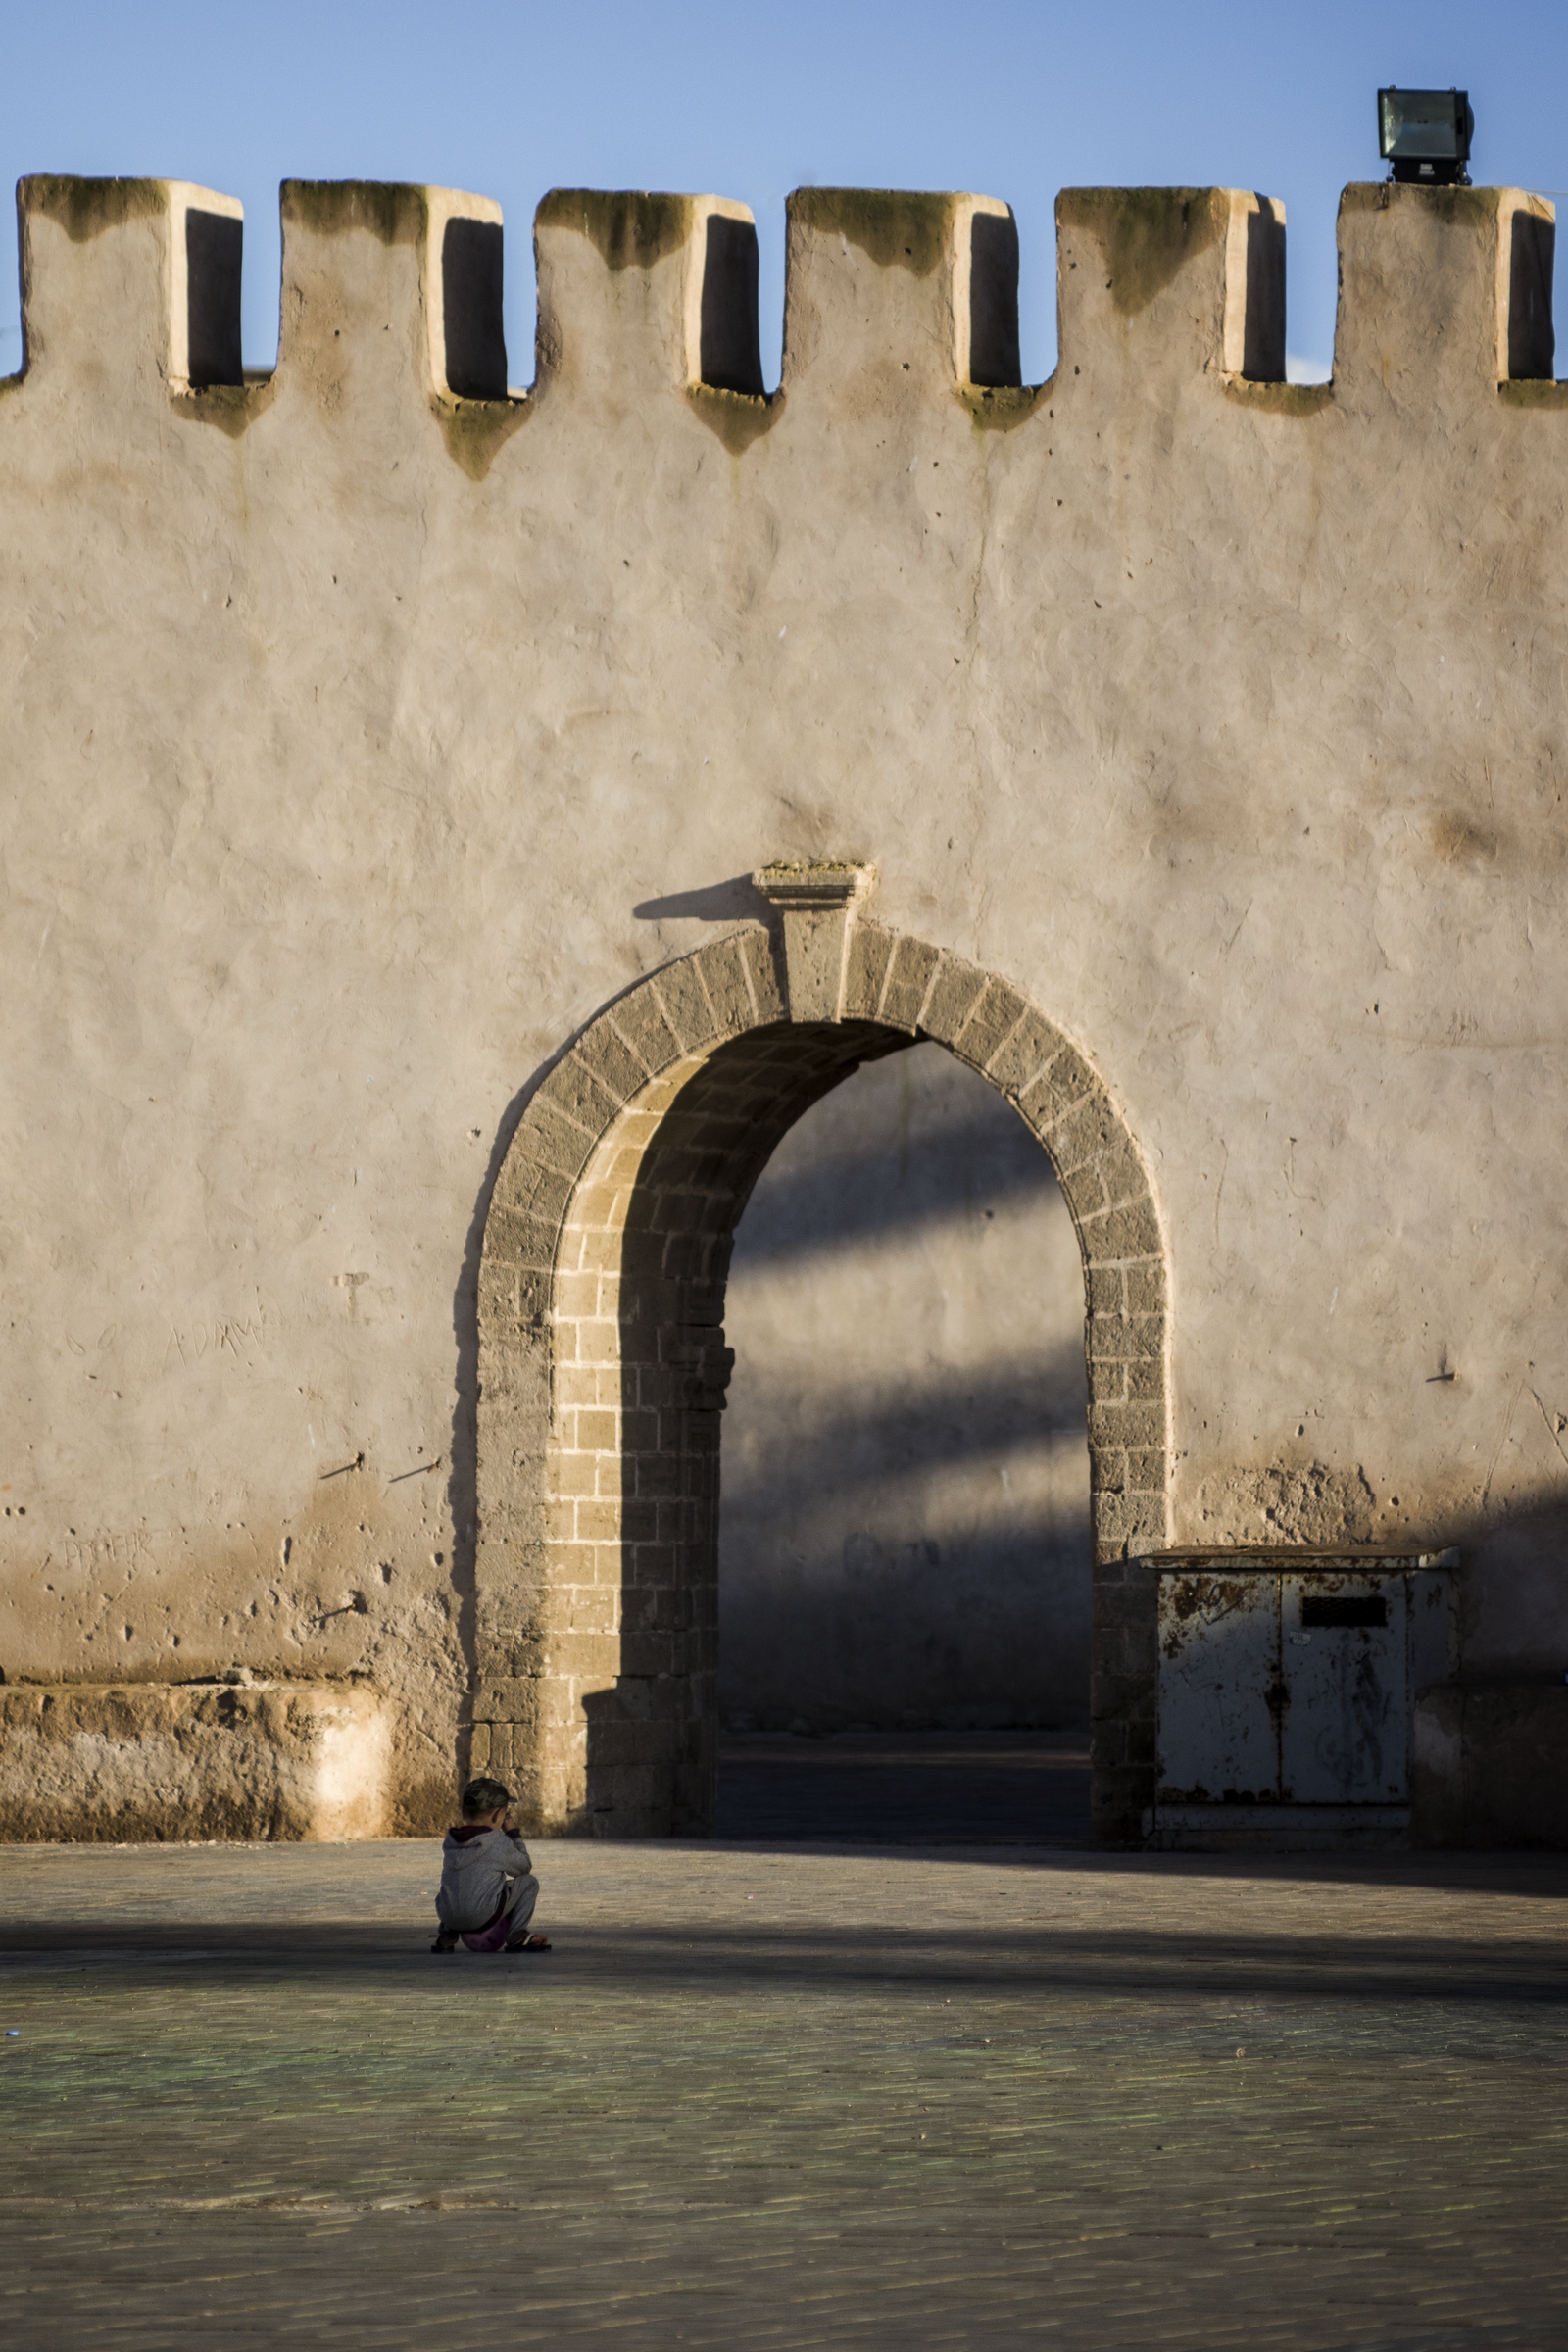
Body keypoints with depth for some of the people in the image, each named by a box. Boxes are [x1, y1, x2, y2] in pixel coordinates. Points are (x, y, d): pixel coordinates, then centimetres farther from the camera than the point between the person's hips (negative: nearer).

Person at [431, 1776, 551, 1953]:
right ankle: (517, 1936, -2)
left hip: (449, 1916, 6)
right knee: (529, 1882, 8)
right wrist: (513, 1833, 20)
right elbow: (524, 1868, 12)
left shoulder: (450, 1841, 10)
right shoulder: (500, 1842, -3)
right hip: (483, 1916, -6)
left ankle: (446, 1935, 22)